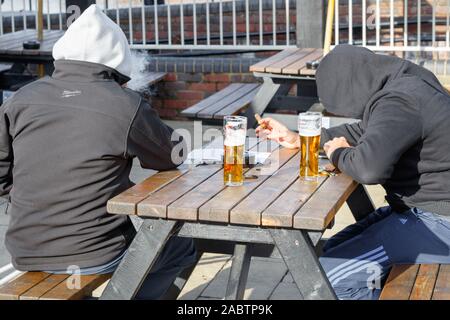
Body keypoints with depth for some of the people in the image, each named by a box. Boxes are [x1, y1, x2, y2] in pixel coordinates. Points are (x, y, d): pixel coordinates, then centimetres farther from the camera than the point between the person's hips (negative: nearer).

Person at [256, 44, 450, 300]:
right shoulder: (402, 88, 10)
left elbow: (370, 167, -36)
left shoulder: (399, 102, -22)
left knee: (331, 276, -16)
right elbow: (362, 132, 27)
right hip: (424, 208, 11)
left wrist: (340, 154, -13)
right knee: (331, 253, 11)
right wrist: (298, 139, 26)